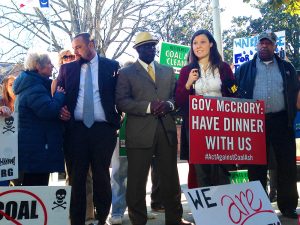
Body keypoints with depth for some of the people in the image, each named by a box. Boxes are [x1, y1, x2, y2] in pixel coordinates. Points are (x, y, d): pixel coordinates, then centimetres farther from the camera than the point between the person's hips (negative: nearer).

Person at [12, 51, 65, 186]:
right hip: (37, 148, -11)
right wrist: (60, 95, -10)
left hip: (34, 146, 11)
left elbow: (44, 110, 27)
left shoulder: (31, 84, 18)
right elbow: (49, 110, -27)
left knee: (31, 185, 14)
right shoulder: (34, 87, -15)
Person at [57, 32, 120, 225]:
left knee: (102, 177, 6)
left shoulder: (111, 66, 5)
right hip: (76, 129, 2)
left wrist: (117, 121, -2)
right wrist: (61, 110, -5)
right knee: (76, 177, 6)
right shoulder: (67, 68, 11)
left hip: (103, 129, -2)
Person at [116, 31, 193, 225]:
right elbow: (122, 102, -6)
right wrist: (148, 107, -17)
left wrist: (169, 105, -10)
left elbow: (176, 96, 14)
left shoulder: (168, 71, 17)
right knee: (137, 180, 2)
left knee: (171, 177, 11)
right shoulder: (126, 73, 4)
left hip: (167, 129, 4)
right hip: (140, 133, -3)